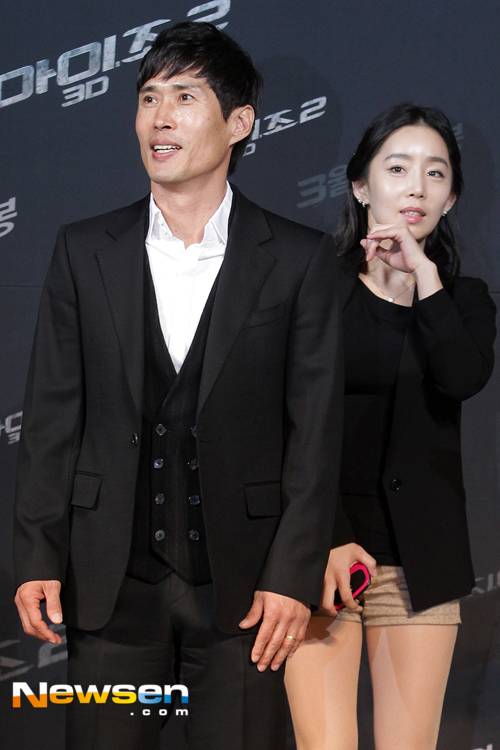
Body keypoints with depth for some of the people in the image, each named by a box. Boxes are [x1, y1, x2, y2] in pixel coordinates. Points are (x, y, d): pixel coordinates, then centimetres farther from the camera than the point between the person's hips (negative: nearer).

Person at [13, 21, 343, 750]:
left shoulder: (300, 259, -1)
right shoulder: (85, 251, 4)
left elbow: (316, 429, -3)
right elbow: (52, 415, 4)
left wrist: (294, 575, -8)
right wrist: (37, 558, -1)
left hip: (243, 580, -1)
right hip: (109, 578, 2)